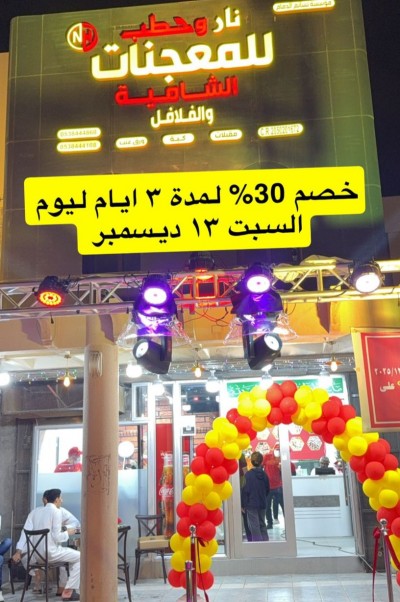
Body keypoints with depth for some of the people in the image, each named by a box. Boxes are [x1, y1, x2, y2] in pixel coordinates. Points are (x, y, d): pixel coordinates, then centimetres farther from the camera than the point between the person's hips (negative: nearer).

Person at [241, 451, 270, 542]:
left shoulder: (248, 474, -13)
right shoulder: (264, 475, 1)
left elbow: (245, 490, -12)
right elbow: (267, 490, 10)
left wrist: (243, 504, -3)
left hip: (251, 504, -5)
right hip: (262, 504, 5)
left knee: (254, 527, 0)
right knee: (262, 525, 17)